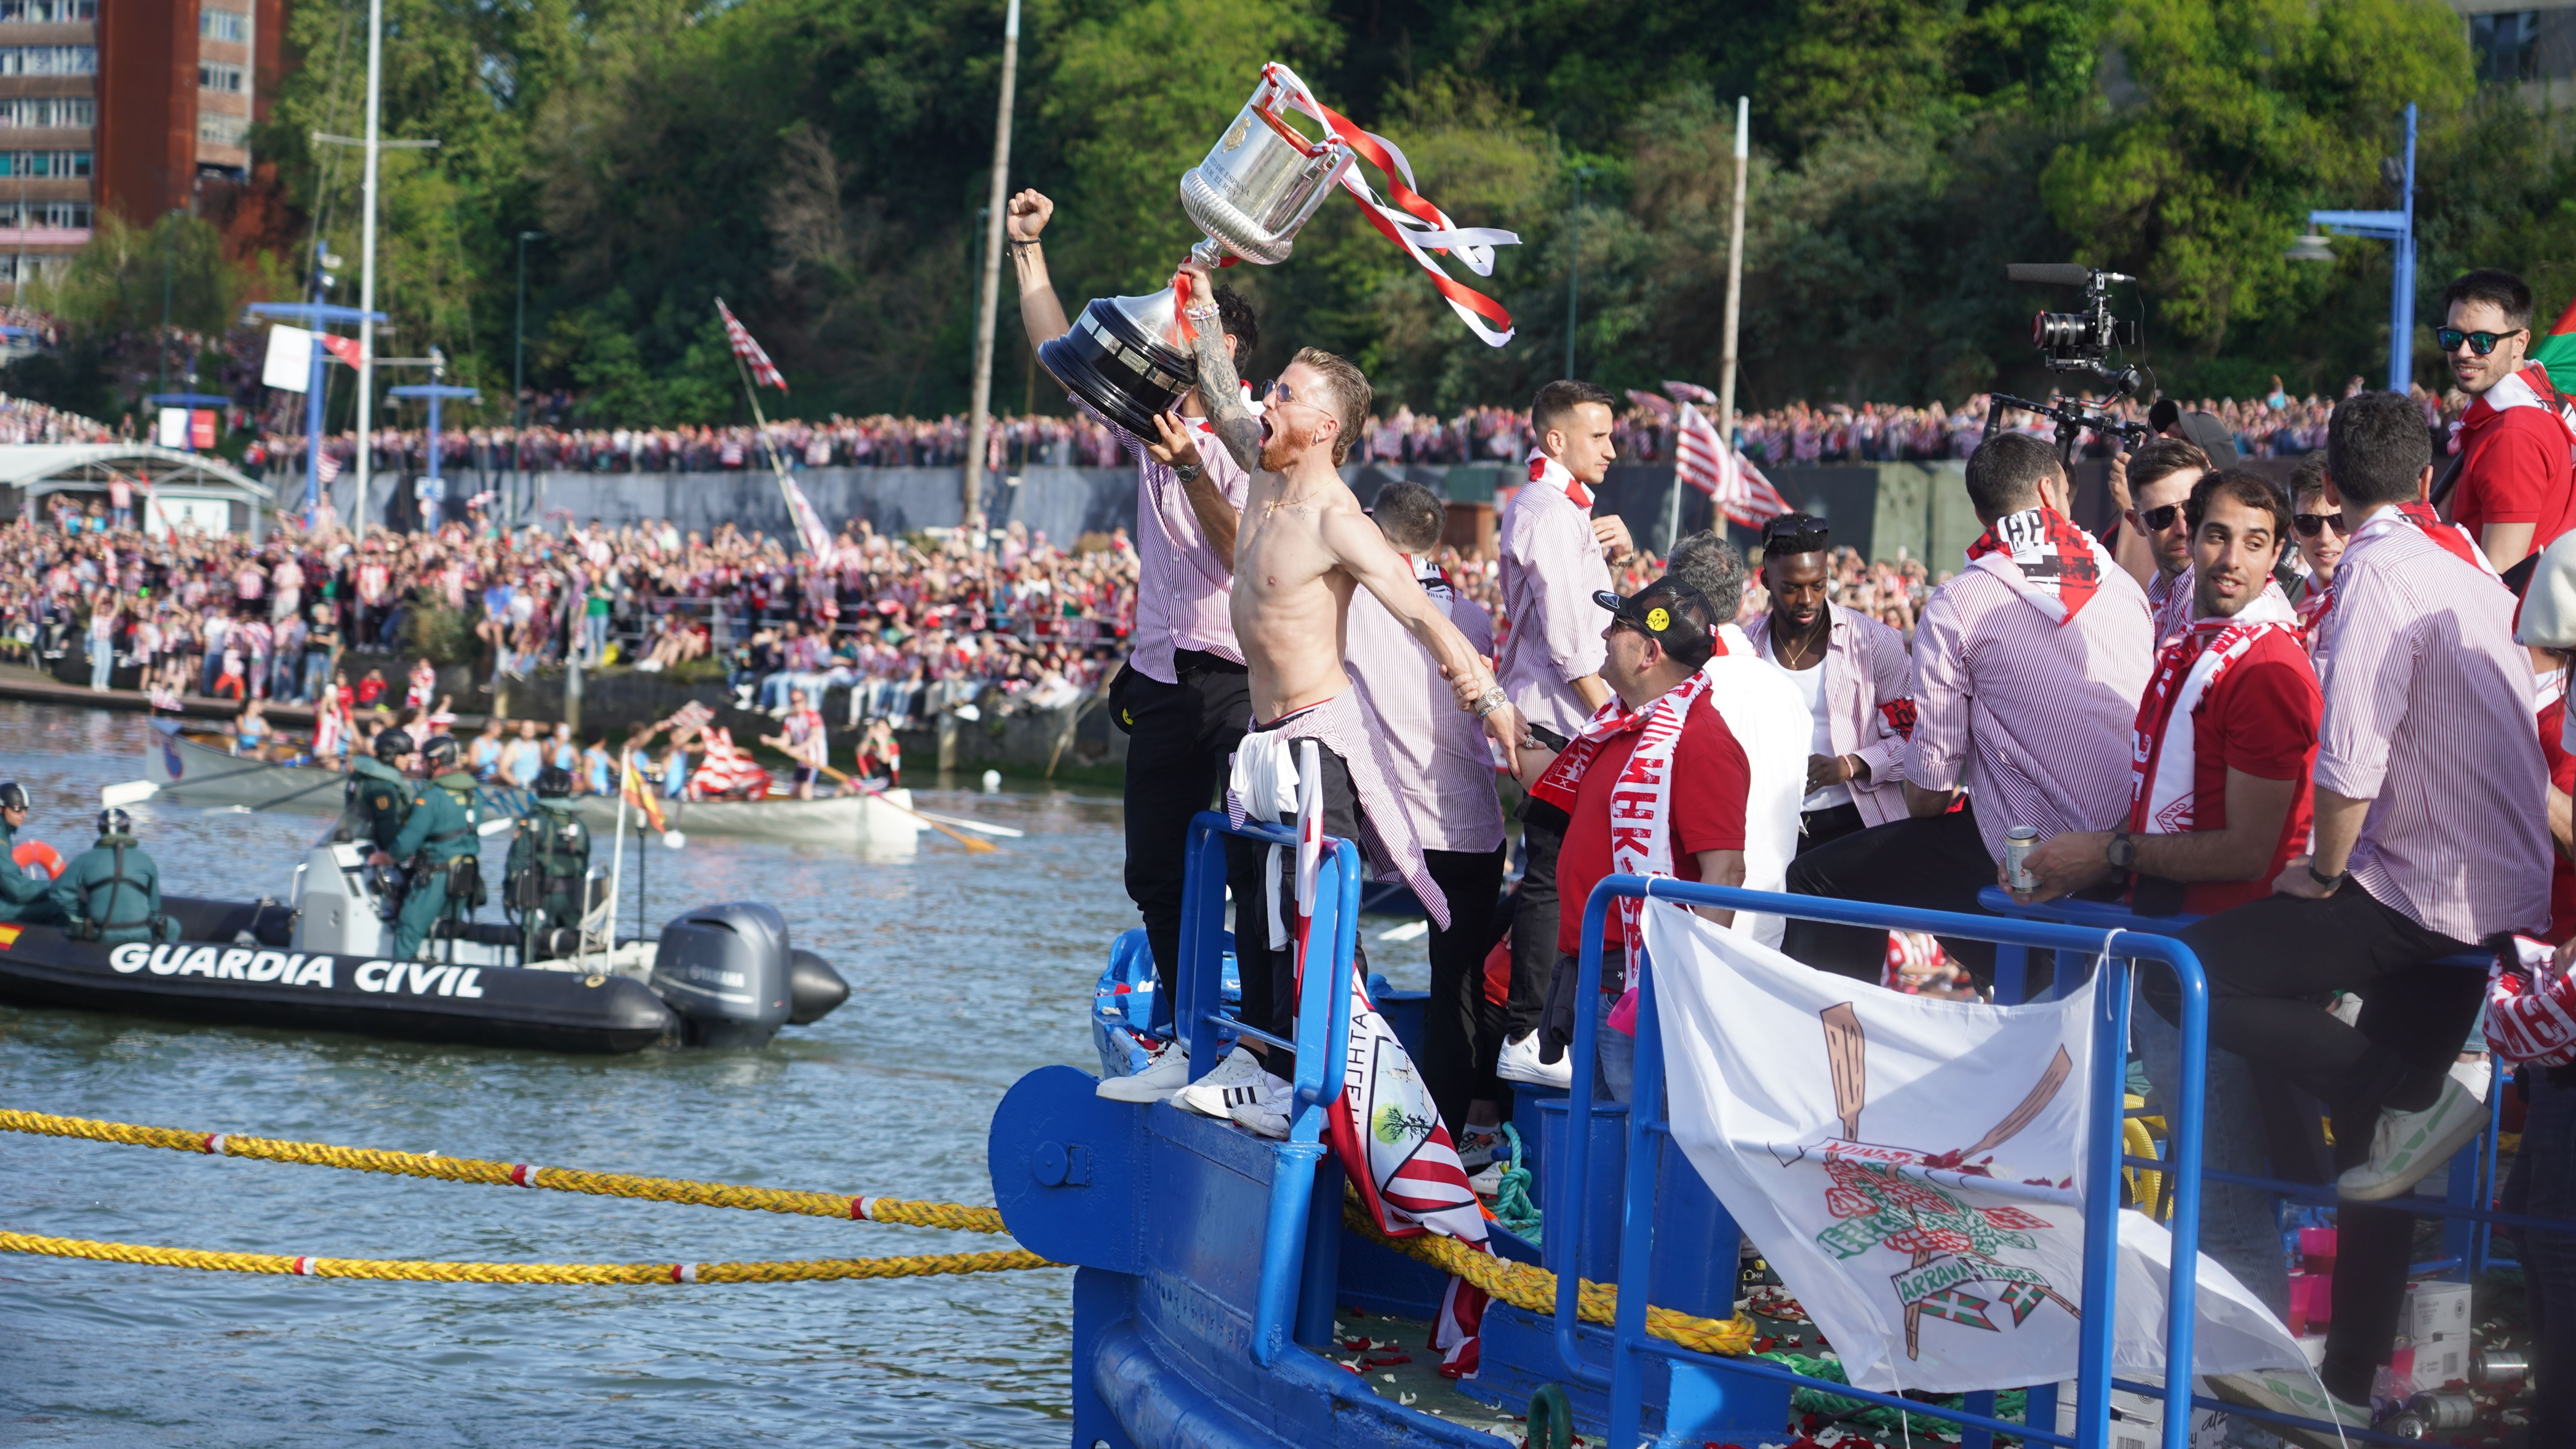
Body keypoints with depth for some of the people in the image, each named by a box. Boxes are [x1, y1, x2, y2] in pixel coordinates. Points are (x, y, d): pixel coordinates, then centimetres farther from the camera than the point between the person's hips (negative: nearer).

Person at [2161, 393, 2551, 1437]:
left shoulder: (2378, 572, -13)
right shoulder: (2468, 567, 13)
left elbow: (2352, 763, -21)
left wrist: (2323, 876, -6)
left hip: (2413, 896, -9)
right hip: (2496, 893, 9)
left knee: (2177, 976, -13)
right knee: (2378, 1137, 14)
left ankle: (2402, 1104, -16)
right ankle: (2348, 1383, 18)